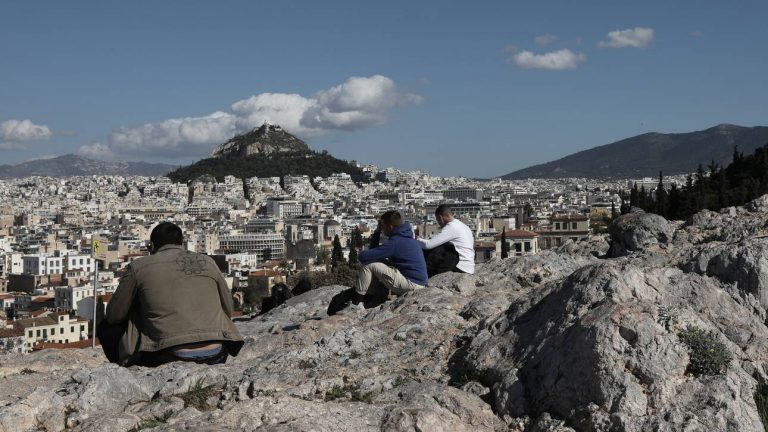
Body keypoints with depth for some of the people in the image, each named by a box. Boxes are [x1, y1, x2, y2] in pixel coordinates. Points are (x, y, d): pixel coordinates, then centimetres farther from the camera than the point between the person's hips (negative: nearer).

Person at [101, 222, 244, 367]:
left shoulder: (138, 267, 7)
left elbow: (113, 315, 16)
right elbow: (228, 309, 22)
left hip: (172, 356, -3)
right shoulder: (207, 262, 14)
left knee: (107, 328, 18)